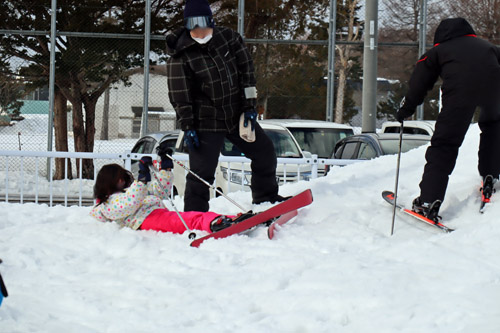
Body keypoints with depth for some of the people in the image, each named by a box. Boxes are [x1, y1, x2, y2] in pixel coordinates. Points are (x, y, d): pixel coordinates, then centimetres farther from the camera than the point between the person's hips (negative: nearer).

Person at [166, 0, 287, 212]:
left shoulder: (228, 38, -3)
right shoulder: (180, 57, -13)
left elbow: (246, 72, 1)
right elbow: (180, 96, -11)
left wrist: (249, 106, -4)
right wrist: (187, 127, -16)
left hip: (237, 115, 5)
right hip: (206, 123, -5)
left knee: (265, 152, 13)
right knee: (202, 171, -10)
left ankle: (266, 198, 32)